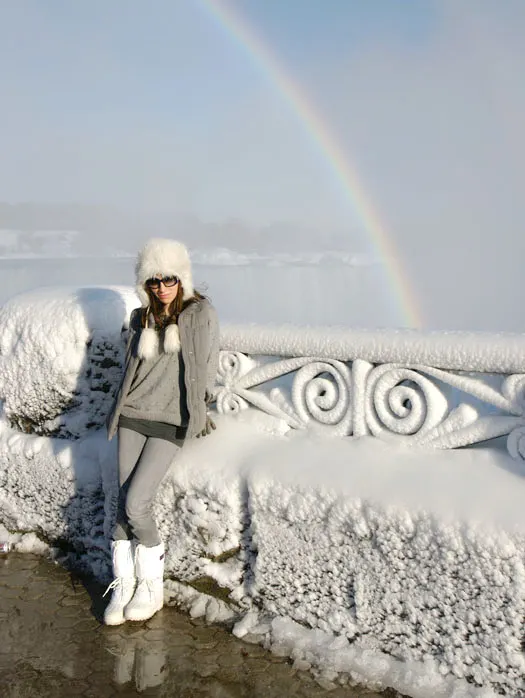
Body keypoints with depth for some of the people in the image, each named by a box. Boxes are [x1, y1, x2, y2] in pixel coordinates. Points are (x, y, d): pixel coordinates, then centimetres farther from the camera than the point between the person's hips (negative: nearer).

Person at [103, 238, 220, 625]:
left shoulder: (202, 313, -2)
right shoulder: (141, 318, 12)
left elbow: (205, 367, -1)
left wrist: (194, 410, -1)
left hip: (170, 422, -4)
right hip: (133, 415, 5)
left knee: (136, 504, -12)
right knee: (124, 504, 0)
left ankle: (152, 586, 7)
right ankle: (123, 585, 14)